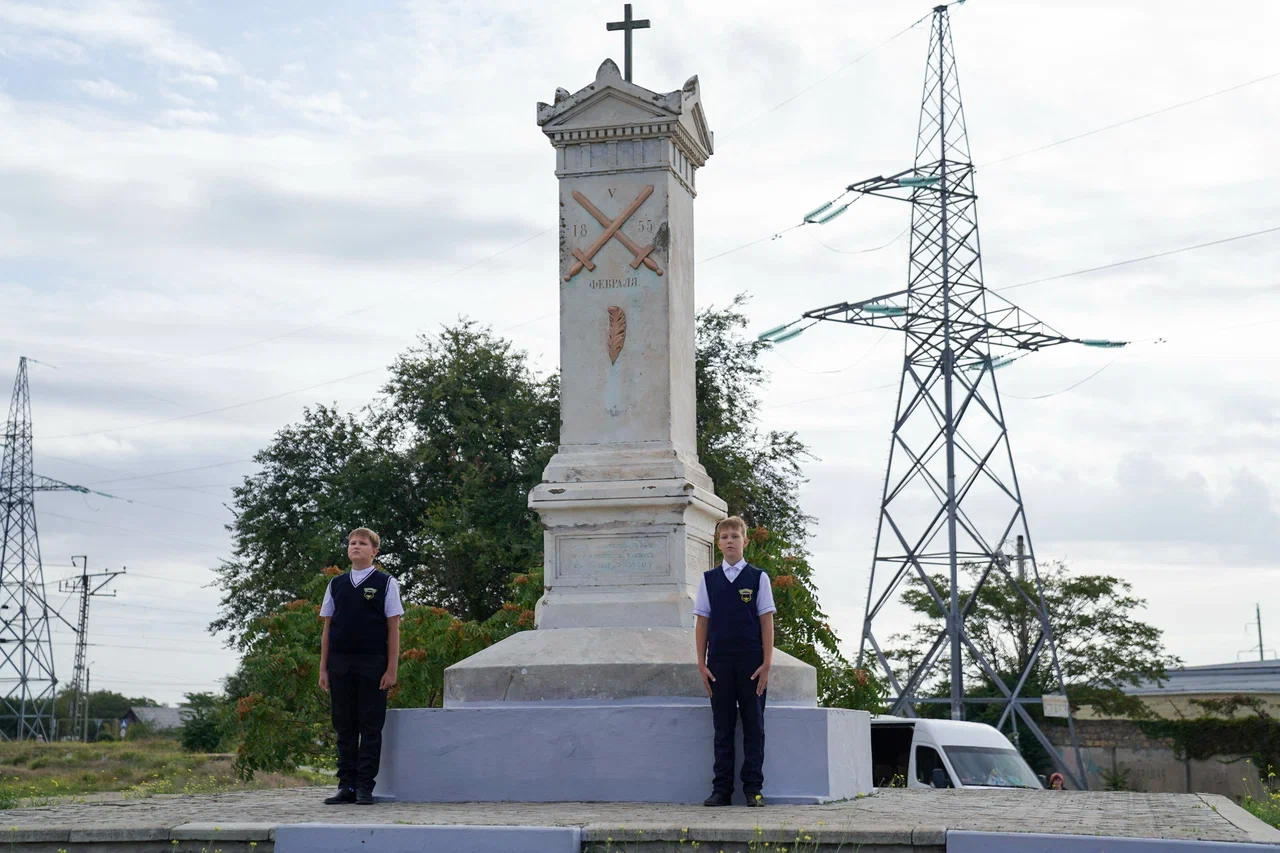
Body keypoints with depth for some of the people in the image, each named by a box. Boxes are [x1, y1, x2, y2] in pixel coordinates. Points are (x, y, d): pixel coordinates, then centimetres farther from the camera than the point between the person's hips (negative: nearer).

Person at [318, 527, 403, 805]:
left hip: (372, 665, -3)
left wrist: (391, 670, -7)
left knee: (370, 727, -2)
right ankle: (346, 786, 10)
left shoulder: (385, 584, 3)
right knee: (344, 727, 6)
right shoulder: (336, 584, 13)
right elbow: (327, 628, 14)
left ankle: (365, 787, 2)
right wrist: (323, 669, 8)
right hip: (340, 665, 4)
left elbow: (393, 629, 0)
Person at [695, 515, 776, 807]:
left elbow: (766, 621, 1)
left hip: (751, 663, -1)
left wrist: (766, 663, -5)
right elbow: (702, 622, 8)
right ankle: (721, 789, 8)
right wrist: (702, 664, 2)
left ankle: (753, 788, 6)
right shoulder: (709, 579, 8)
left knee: (753, 726, 1)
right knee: (723, 728, 5)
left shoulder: (758, 578, 3)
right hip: (719, 663, 2)